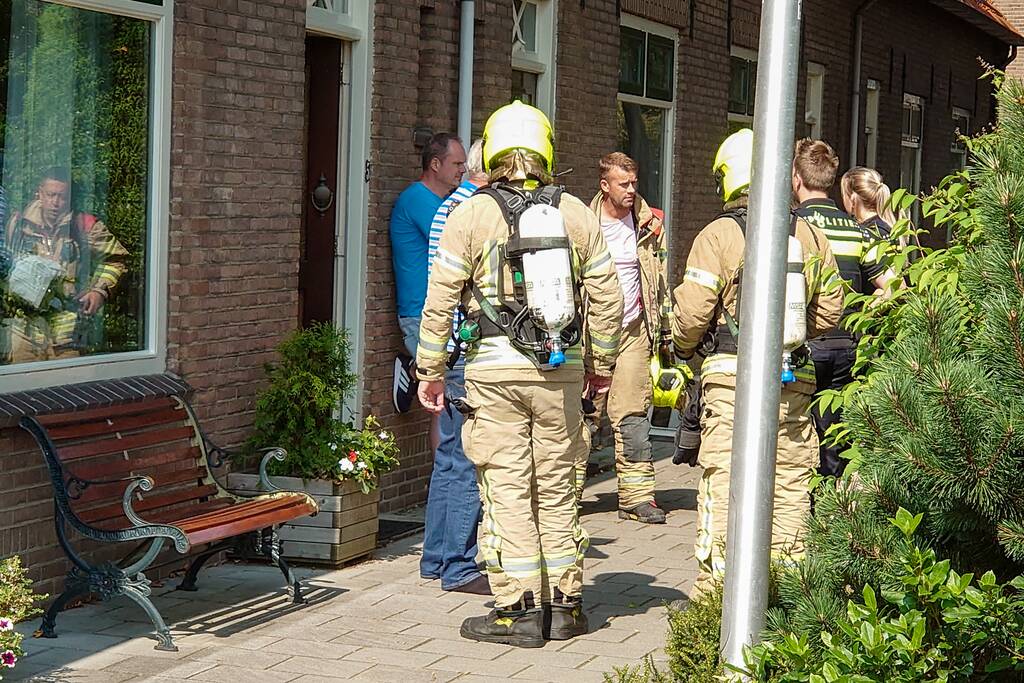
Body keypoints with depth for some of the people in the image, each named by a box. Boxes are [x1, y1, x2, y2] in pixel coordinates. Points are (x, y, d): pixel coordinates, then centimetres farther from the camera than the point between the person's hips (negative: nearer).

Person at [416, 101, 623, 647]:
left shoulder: (471, 215, -3)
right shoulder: (575, 214, 5)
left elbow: (440, 301, -4)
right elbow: (607, 297, 7)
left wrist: (430, 370, 4)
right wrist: (601, 366, 18)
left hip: (495, 368, -3)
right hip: (562, 370, 3)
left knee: (506, 489, 2)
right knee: (556, 486, 12)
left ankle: (518, 609, 3)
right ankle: (564, 606, 17)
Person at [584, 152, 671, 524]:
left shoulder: (649, 224, 7)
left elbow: (660, 280, 14)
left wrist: (666, 330, 12)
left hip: (633, 332, 2)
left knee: (633, 419, 3)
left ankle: (638, 496, 6)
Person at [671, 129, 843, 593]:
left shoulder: (718, 235, -6)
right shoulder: (810, 236, 9)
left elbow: (693, 311, -9)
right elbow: (830, 309, 12)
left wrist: (684, 348, 10)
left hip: (732, 375, -4)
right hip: (796, 379, 4)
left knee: (723, 484, -1)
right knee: (790, 483, 9)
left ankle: (715, 591, 0)